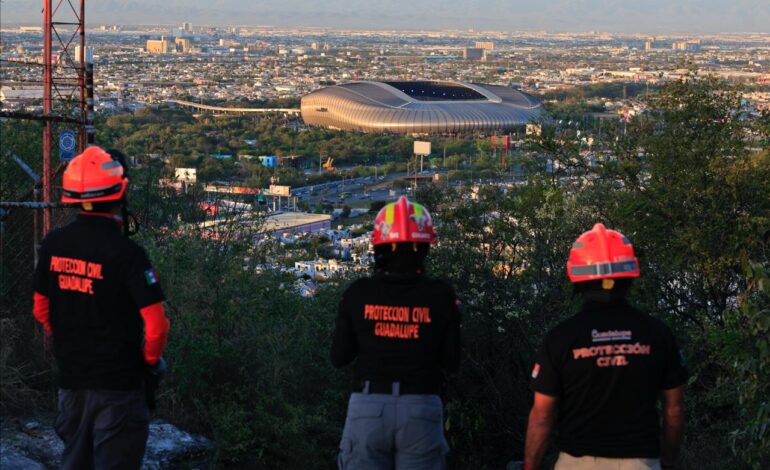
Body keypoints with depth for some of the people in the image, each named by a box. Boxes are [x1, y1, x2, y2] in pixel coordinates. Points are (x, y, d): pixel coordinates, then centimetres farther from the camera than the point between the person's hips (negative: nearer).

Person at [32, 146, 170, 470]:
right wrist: (153, 359, 0)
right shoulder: (126, 253, -20)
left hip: (69, 378, 6)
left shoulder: (53, 245, -3)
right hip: (117, 381, -6)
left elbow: (40, 308, 8)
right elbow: (155, 323, -19)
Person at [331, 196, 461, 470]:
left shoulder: (358, 294, -5)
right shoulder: (440, 296, -6)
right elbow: (451, 362, 0)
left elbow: (339, 358, 3)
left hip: (368, 408, 0)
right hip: (421, 409, 0)